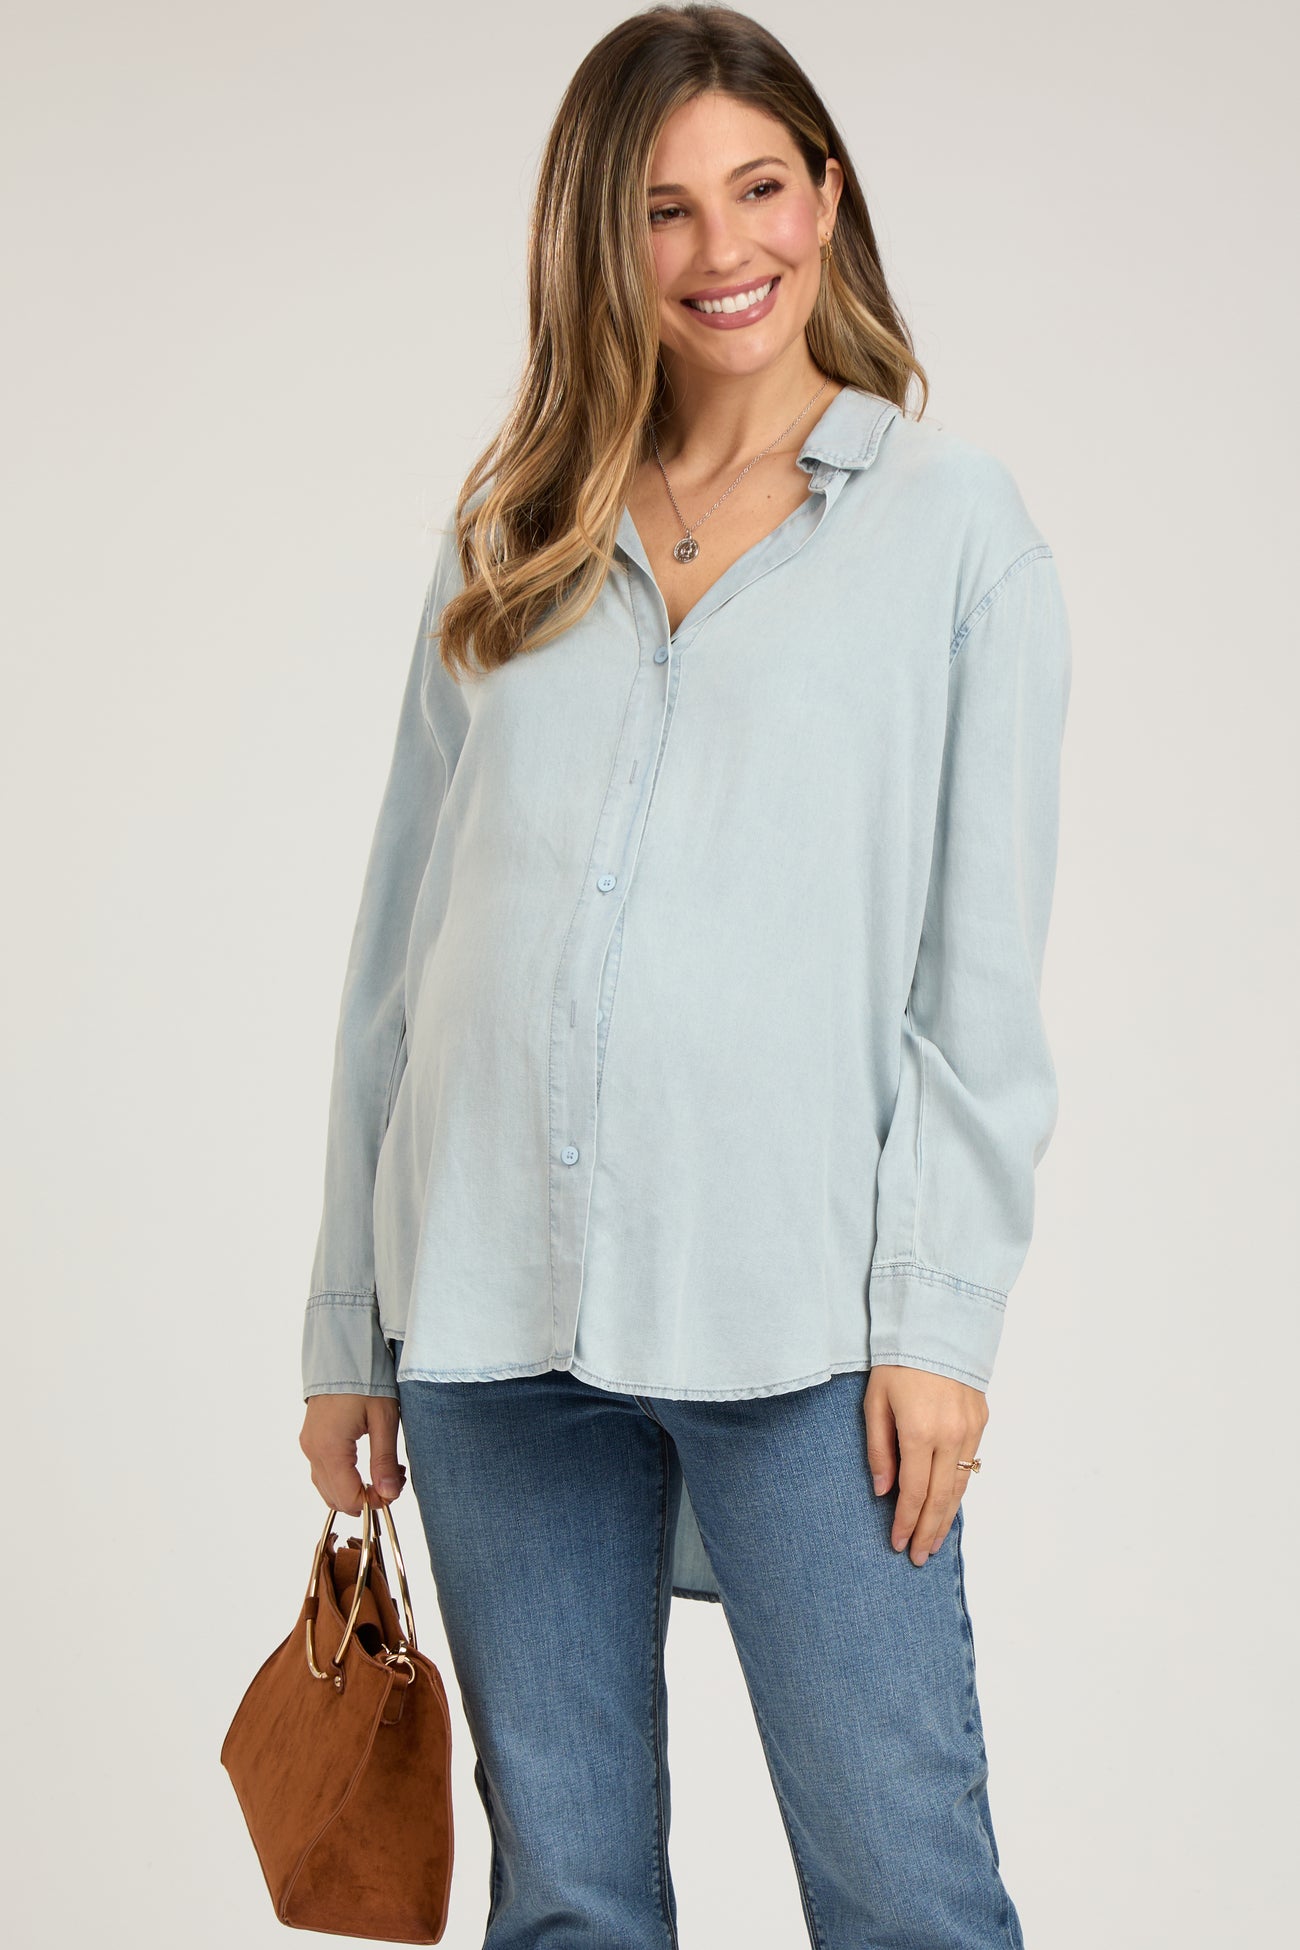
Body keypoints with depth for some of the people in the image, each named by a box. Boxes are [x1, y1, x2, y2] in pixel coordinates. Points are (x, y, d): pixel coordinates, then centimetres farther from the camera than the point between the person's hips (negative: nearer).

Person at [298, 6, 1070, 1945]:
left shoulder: (954, 516, 6)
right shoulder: (509, 542, 15)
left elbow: (985, 965, 1)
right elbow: (400, 940, 14)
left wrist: (941, 1315, -8)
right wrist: (349, 1320, 11)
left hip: (798, 1315, -3)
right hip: (495, 1311, 3)